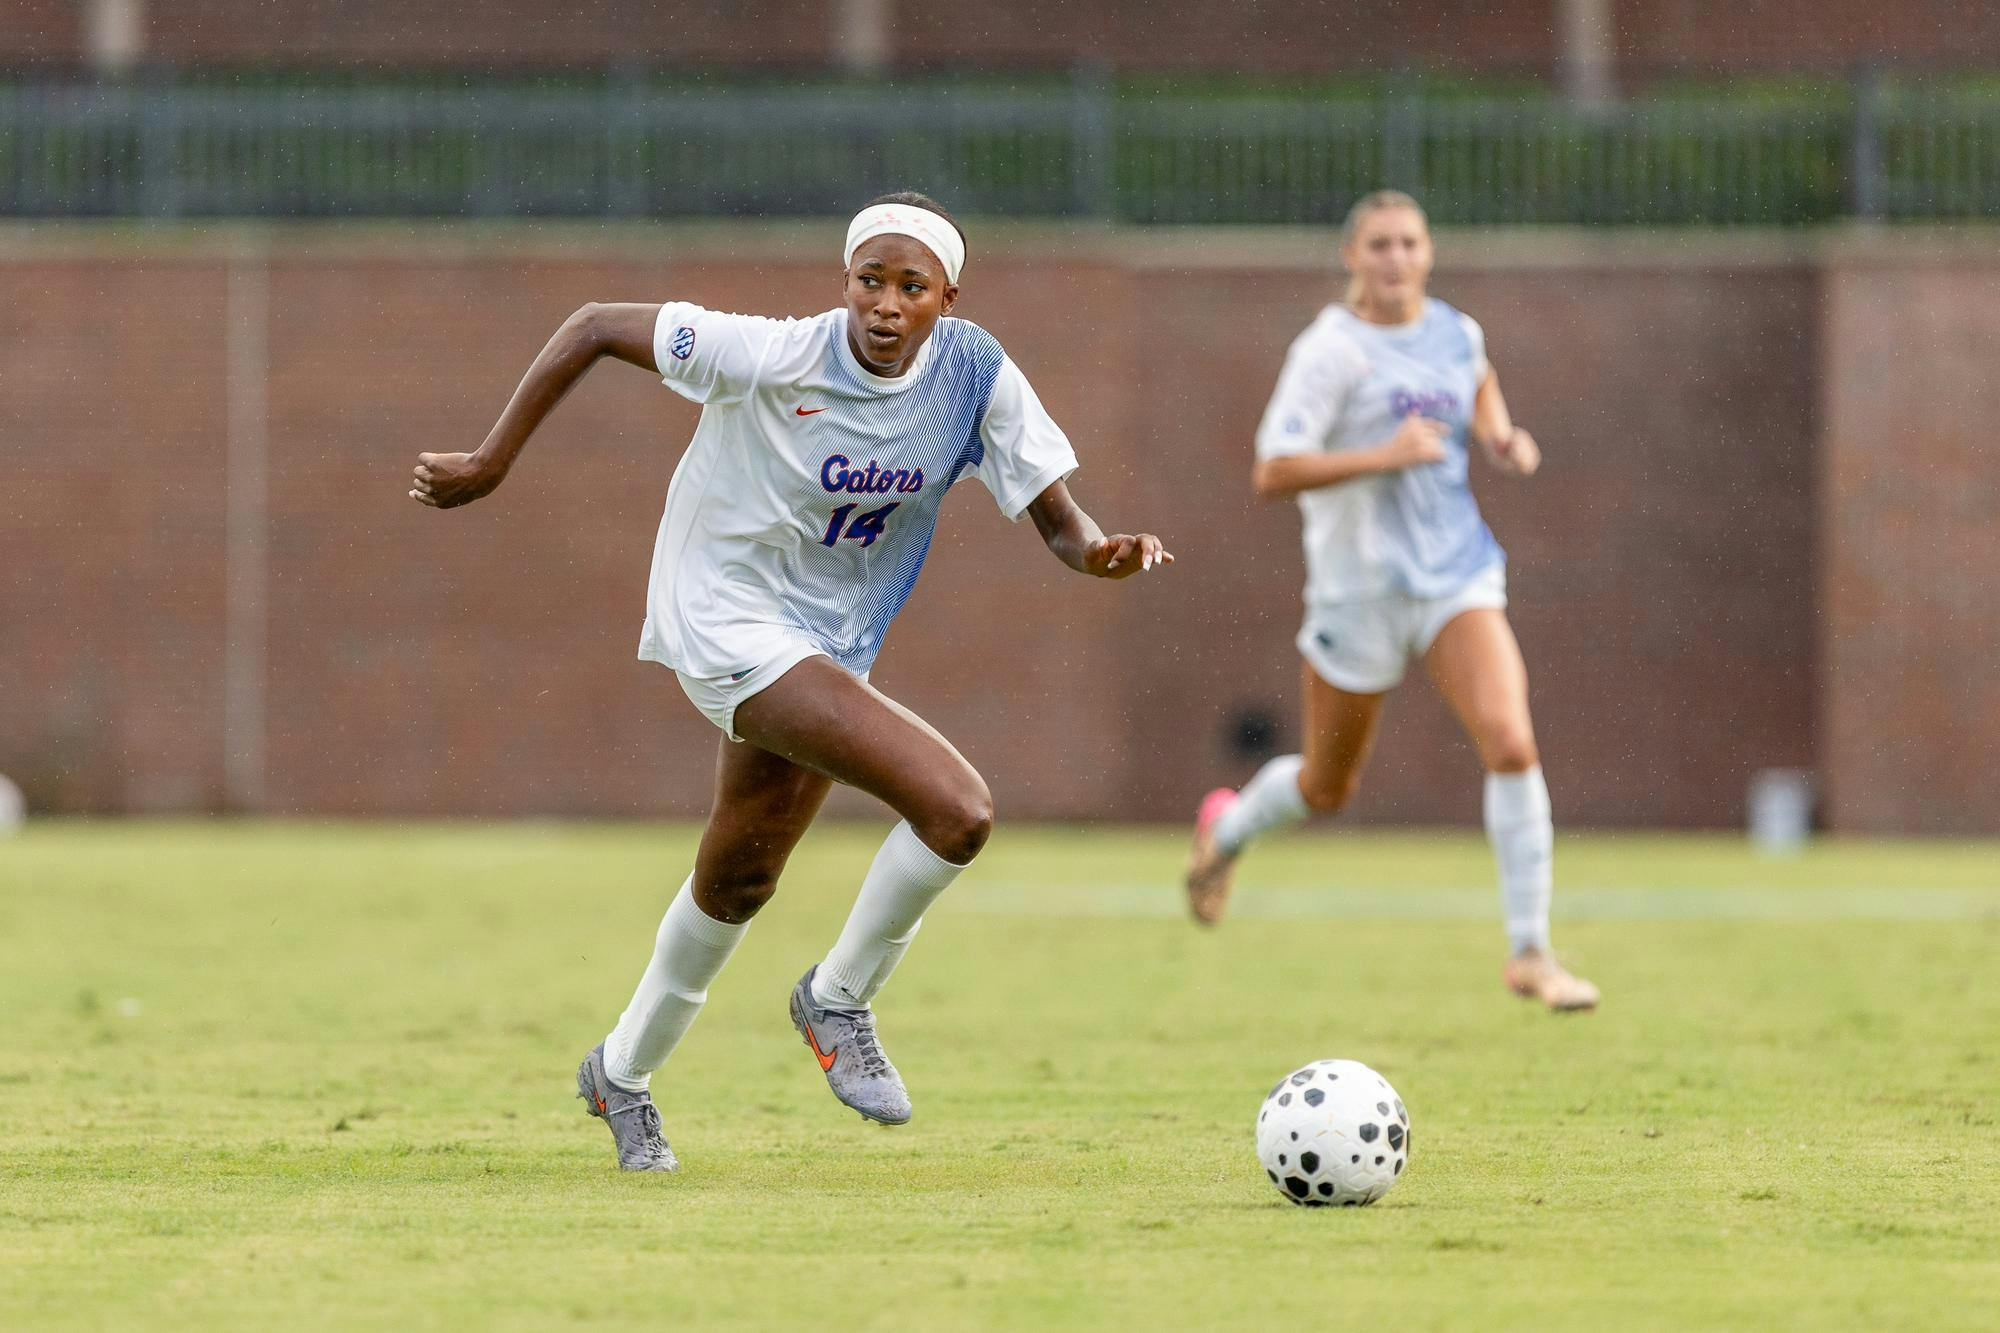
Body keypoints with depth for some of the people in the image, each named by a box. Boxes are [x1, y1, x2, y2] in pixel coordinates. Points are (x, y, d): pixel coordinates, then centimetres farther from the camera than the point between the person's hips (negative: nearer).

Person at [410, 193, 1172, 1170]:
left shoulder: (976, 377, -10)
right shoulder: (773, 358, -22)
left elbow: (1058, 524, -9)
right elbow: (594, 329, -14)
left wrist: (1104, 553, -33)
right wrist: (490, 464, -12)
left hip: (825, 644, 7)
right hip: (727, 622, -7)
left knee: (739, 881, 23)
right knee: (957, 810, -22)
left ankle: (622, 1074, 46)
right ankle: (839, 999, 1)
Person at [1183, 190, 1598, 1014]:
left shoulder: (1457, 333, 3)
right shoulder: (1330, 352, -15)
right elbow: (1272, 474, -22)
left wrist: (1503, 438, 8)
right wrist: (1384, 456, -28)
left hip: (1457, 575, 4)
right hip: (1360, 586, -4)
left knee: (1511, 745, -19)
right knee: (1327, 790, 13)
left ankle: (1529, 953, -11)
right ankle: (1227, 832, 48)